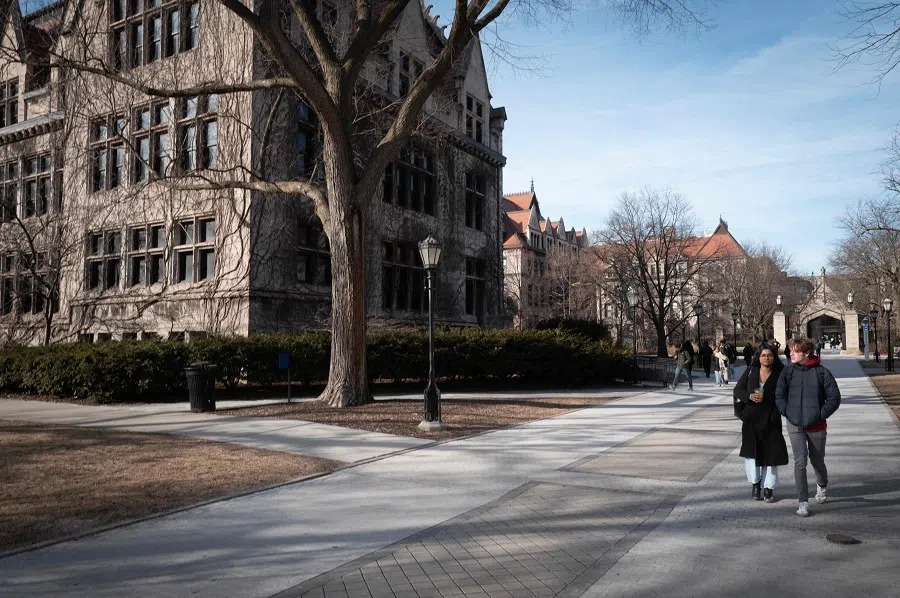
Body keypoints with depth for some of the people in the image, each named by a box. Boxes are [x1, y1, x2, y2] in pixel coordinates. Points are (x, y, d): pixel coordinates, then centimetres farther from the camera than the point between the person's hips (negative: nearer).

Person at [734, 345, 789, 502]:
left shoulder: (780, 374, -2)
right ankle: (755, 483, 16)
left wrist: (765, 398, -17)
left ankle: (768, 488, 15)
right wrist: (749, 396, -10)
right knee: (751, 451, -2)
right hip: (751, 419, 2)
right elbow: (737, 389, 8)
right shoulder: (751, 371, 5)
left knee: (770, 453, 2)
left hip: (770, 420, -1)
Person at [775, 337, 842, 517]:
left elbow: (834, 397, -3)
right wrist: (787, 412, -6)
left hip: (816, 426, 0)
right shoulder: (787, 372, -1)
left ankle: (822, 485, 48)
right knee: (800, 462, -9)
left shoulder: (822, 372, -6)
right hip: (795, 426, 1)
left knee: (817, 461, 16)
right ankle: (803, 502, -1)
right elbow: (779, 396, 3)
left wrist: (821, 414, -8)